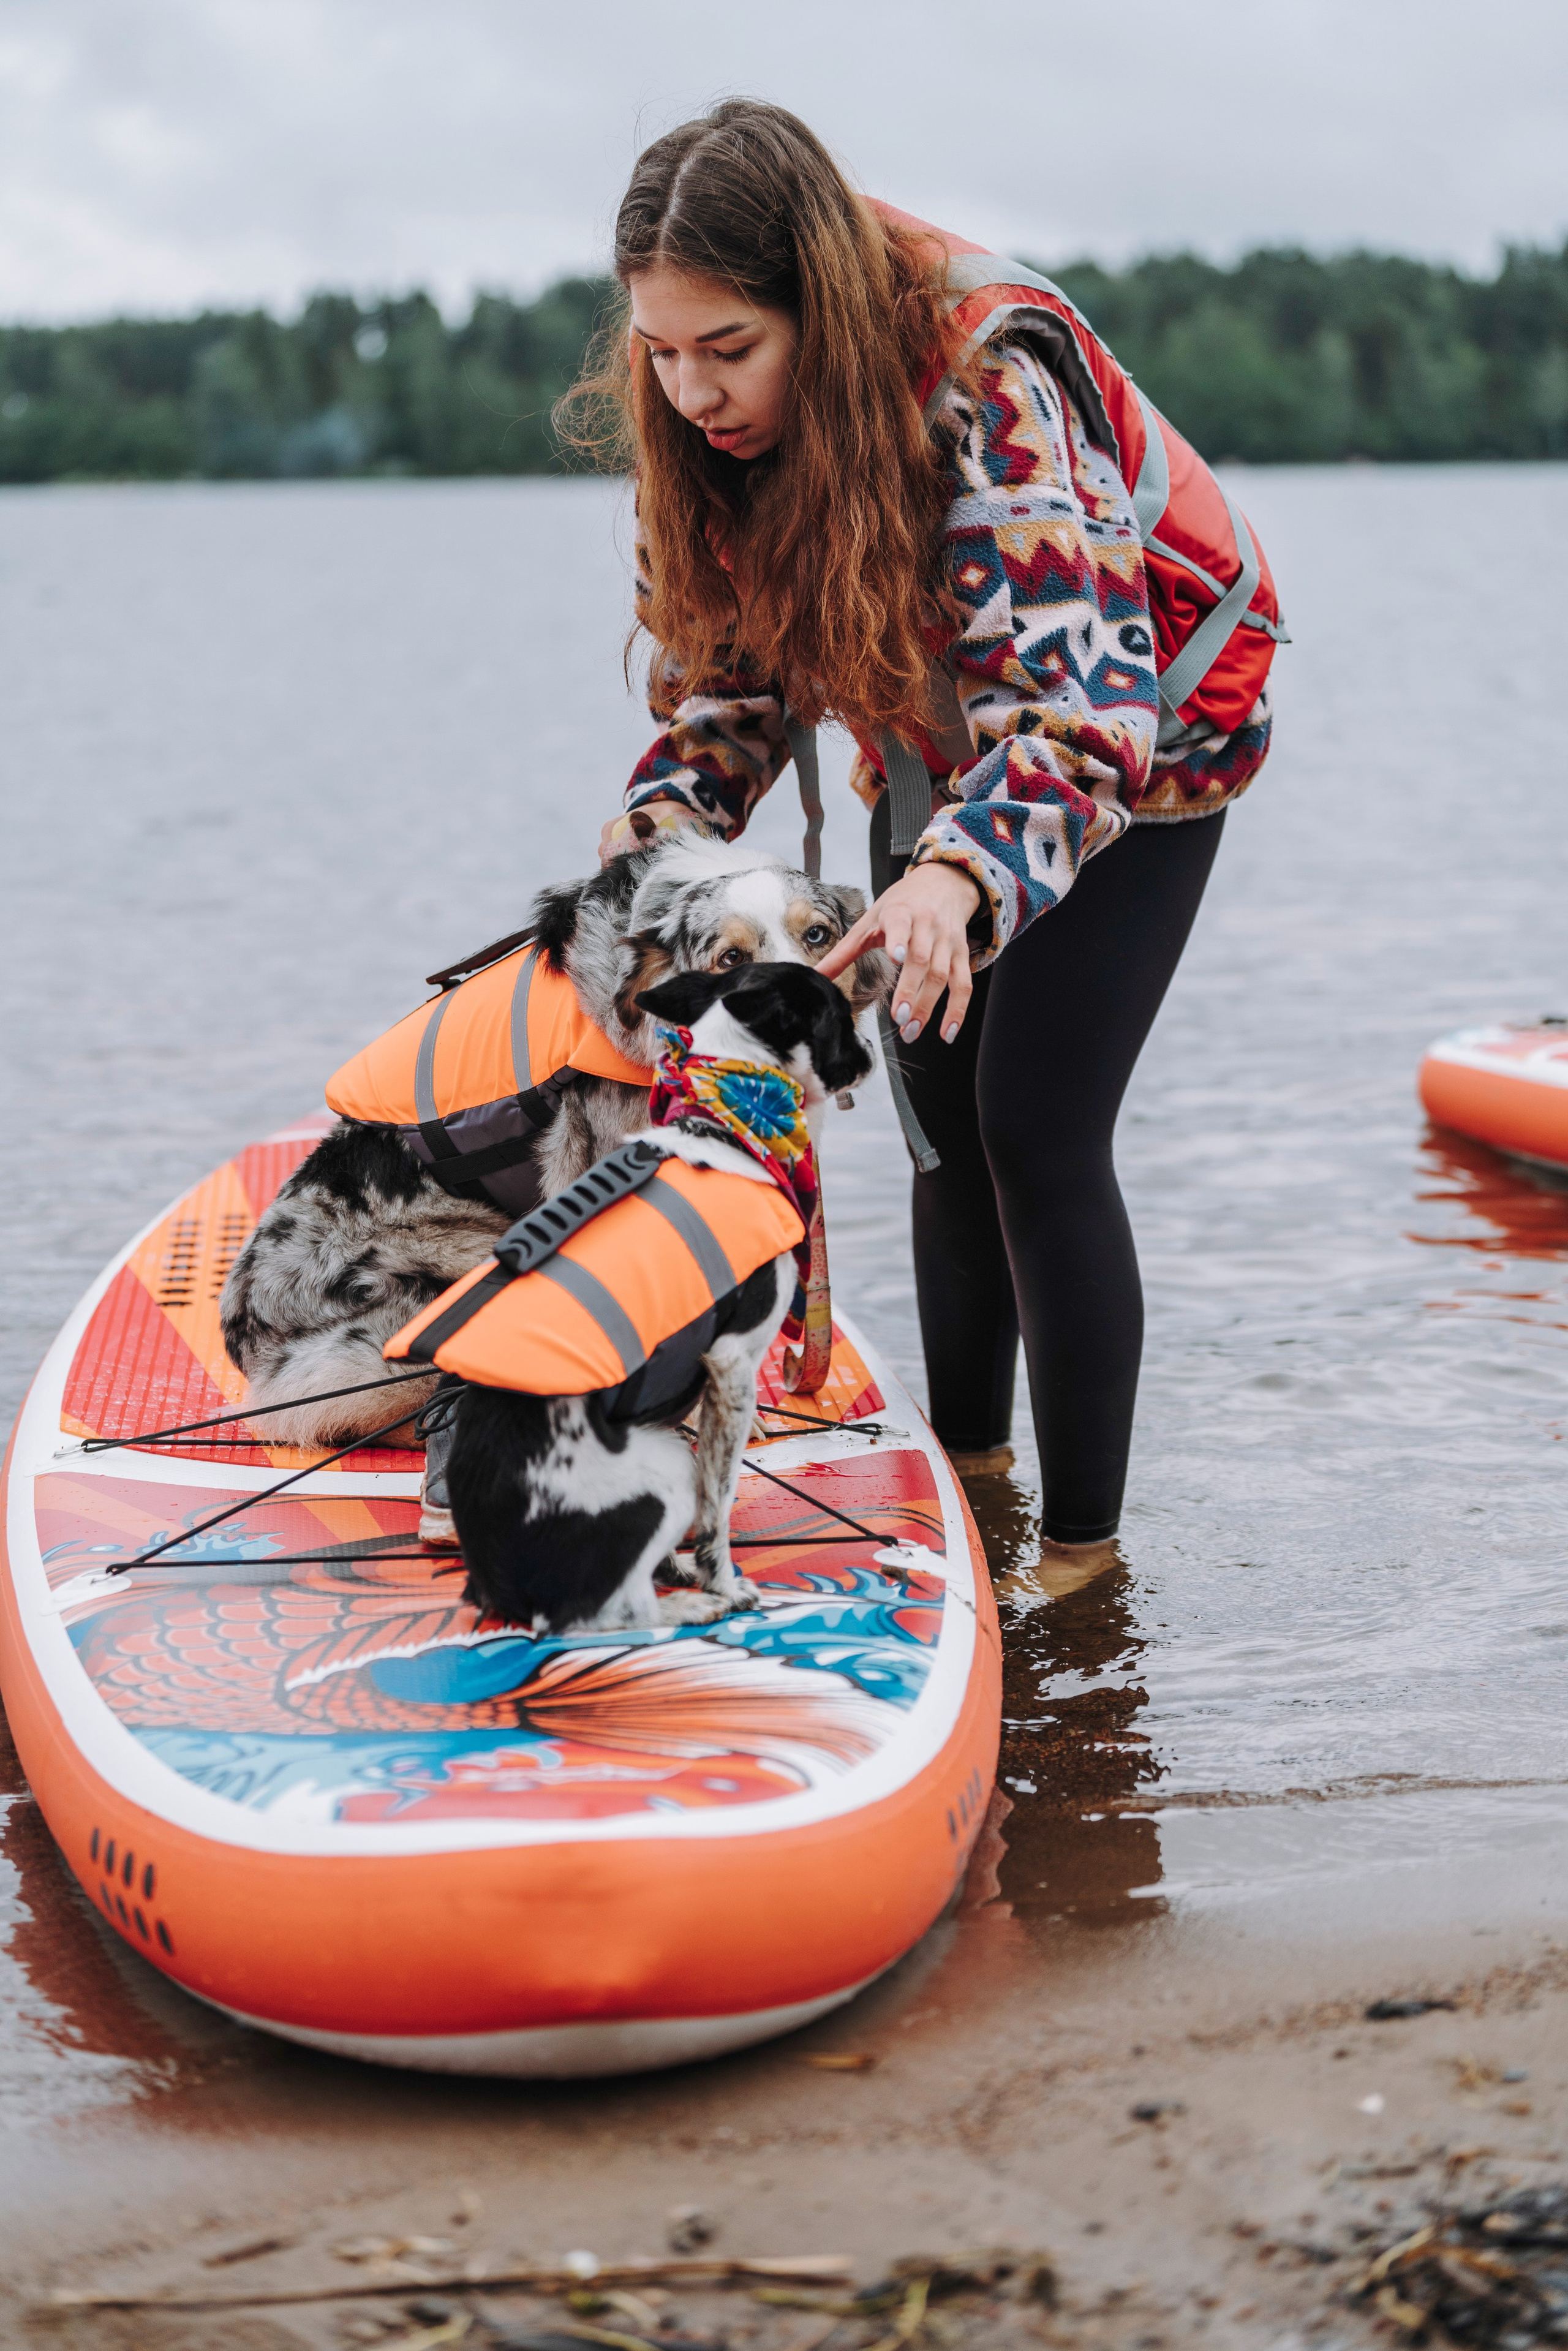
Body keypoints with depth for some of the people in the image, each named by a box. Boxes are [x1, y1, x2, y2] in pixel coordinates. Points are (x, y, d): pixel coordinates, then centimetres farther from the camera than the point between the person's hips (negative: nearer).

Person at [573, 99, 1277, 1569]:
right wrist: (659, 833, -28)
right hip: (939, 765, 6)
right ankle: (963, 1471, 24)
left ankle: (1084, 1544, -4)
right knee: (943, 1115, 8)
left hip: (1135, 758, -6)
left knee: (1037, 1122, -13)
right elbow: (726, 670, -8)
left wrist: (960, 877, -62)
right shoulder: (699, 428, -17)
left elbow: (1083, 708, -44)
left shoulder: (985, 402, -38)